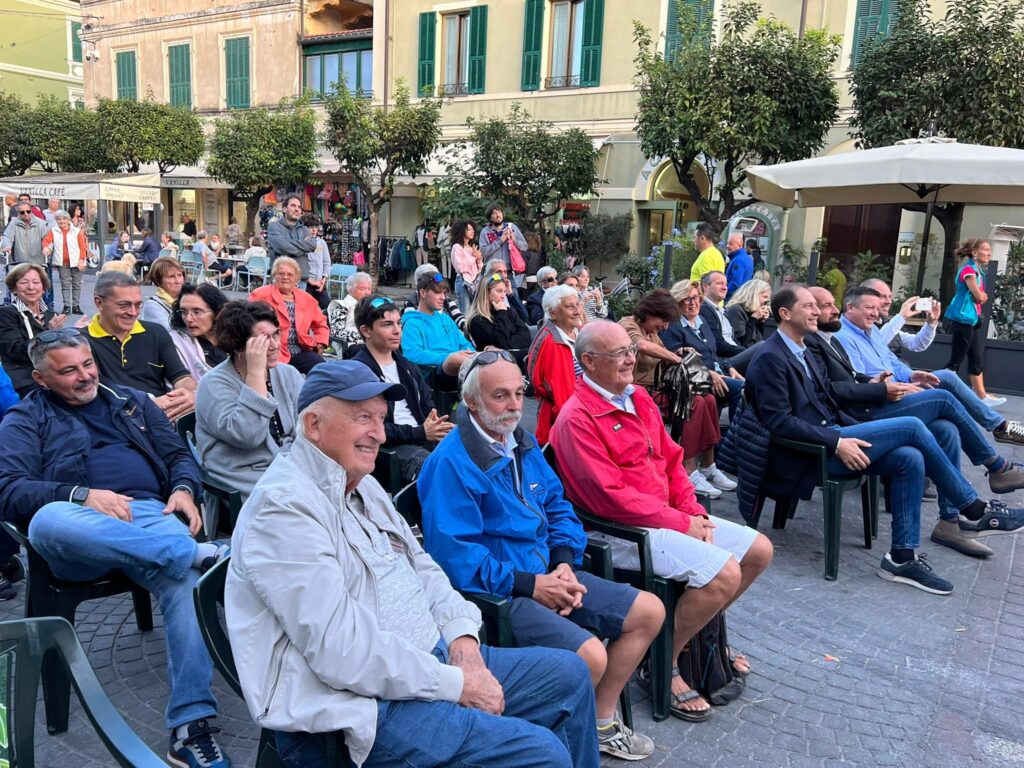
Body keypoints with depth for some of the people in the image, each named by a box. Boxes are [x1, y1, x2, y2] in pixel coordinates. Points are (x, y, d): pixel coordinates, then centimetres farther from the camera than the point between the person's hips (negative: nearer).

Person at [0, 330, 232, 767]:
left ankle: (190, 726, -31)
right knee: (48, 520, -39)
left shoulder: (133, 401, 25)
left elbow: (179, 455, 22)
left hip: (151, 516, 2)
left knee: (185, 577, -32)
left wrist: (184, 489, -2)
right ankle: (196, 551, -39)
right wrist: (82, 496, -16)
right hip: (78, 536, -1)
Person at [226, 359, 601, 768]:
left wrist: (461, 636, -2)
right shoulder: (285, 506, -20)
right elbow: (343, 652, -26)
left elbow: (421, 567, 16)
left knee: (568, 674, 11)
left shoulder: (363, 486, 11)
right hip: (359, 705, -9)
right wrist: (457, 685, -19)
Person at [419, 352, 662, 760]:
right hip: (495, 594, -9)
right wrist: (529, 585, -20)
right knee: (590, 655, -27)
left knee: (650, 612, 7)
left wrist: (565, 562, -5)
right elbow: (453, 554, -24)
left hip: (546, 574, 9)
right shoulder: (452, 462, -19)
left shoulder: (523, 442, 8)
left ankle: (601, 722, 21)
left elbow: (557, 507, 14)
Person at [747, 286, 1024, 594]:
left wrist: (863, 433, 5)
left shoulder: (803, 352, 19)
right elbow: (779, 421, -19)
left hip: (828, 442, 9)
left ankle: (902, 556, -4)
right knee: (911, 427, -13)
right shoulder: (770, 358, -11)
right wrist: (836, 442, -22)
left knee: (910, 458, -11)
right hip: (808, 455, -9)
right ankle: (974, 510, 2)